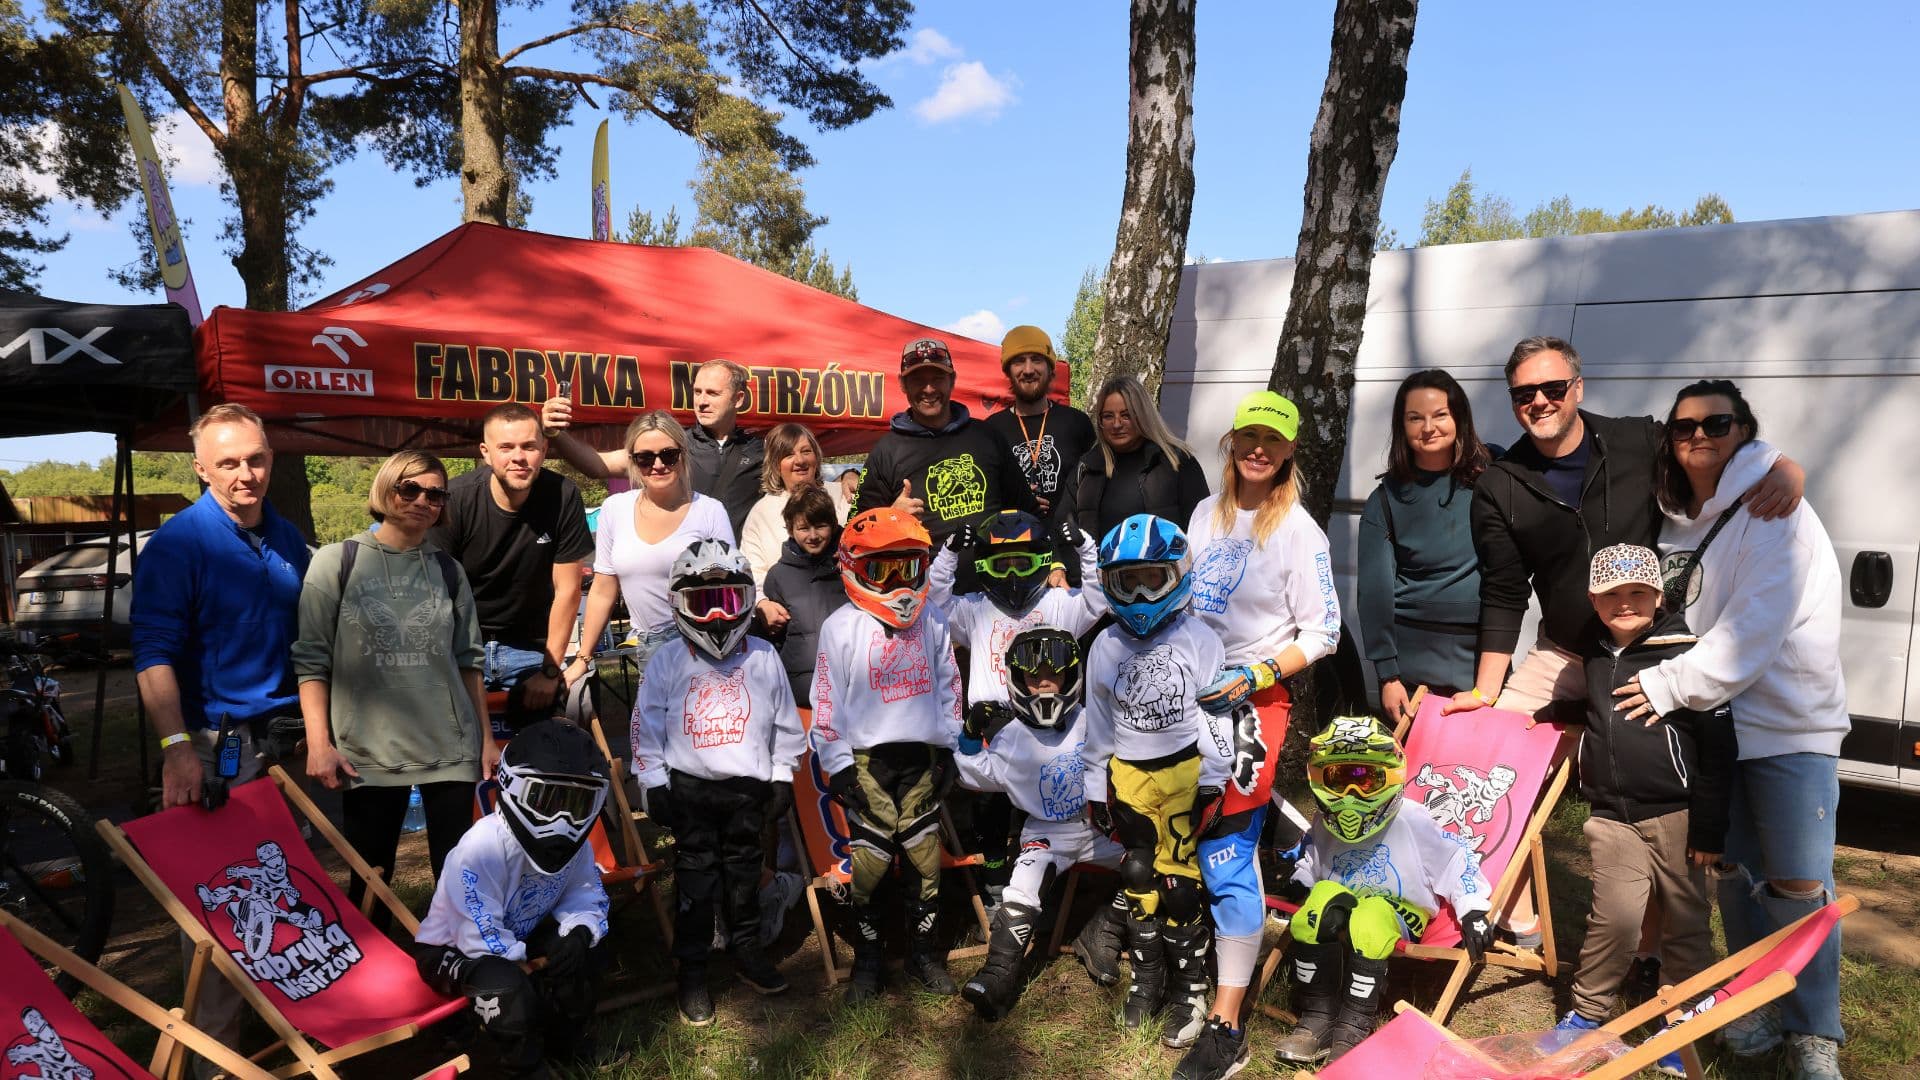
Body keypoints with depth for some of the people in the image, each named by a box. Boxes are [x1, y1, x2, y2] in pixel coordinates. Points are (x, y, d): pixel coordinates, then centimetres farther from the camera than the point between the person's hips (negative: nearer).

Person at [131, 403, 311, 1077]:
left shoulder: (288, 540, 10)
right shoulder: (177, 543, -8)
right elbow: (154, 653, -14)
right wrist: (176, 746, -24)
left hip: (283, 738, 6)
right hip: (215, 745, -5)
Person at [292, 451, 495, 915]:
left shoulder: (448, 570, 9)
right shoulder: (338, 561, 1)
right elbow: (312, 660, -1)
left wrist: (486, 737, 10)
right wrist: (319, 742, -8)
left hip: (451, 749, 2)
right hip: (367, 751, -2)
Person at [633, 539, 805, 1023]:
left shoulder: (763, 658, 1)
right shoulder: (667, 662, -4)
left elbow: (784, 720, 6)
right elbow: (648, 727, -1)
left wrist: (783, 777, 6)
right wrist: (654, 785, -3)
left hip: (749, 787, 2)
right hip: (690, 788, -1)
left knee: (745, 871, 13)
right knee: (696, 878, 4)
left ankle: (746, 950, 30)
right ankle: (692, 970, 15)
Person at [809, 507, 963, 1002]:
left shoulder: (931, 622, 7)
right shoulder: (842, 628, -4)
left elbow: (948, 687, 14)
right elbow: (828, 701, -4)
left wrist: (949, 747, 12)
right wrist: (837, 766, -6)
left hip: (923, 758, 3)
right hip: (868, 761, -3)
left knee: (926, 859, 8)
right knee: (868, 862, 0)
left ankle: (925, 955, 24)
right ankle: (867, 961, 18)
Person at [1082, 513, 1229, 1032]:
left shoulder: (1199, 640, -7)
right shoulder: (1106, 647, 4)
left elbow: (1214, 714, -4)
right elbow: (1099, 723, 10)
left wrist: (1212, 782, -5)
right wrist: (1096, 789, 11)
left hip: (1186, 771, -3)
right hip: (1129, 775, 4)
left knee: (1179, 877, -5)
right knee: (1139, 875, 11)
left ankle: (1192, 979, 12)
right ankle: (1147, 976, 26)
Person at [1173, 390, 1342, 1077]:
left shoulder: (1298, 530, -7)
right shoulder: (1206, 514, 10)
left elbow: (1322, 634, -7)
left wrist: (1252, 676, -17)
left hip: (1255, 702, -6)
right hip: (1193, 693, 6)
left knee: (1226, 851, -8)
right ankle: (1195, 976, 27)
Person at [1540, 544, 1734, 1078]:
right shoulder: (1595, 656, 9)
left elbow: (1717, 748, -8)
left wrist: (1708, 829, -9)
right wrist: (1548, 713, 15)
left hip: (1675, 815, -3)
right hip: (1612, 817, 3)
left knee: (1686, 925, 8)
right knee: (1616, 917, -8)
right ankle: (1587, 1012, 9)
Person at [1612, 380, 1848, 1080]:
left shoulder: (1774, 511, -11)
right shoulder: (1674, 522, 9)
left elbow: (1757, 626, -21)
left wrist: (1672, 684, -23)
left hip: (1790, 726, -6)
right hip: (1714, 723, 6)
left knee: (1800, 883, -3)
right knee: (1735, 873, 13)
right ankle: (1762, 1006, 29)